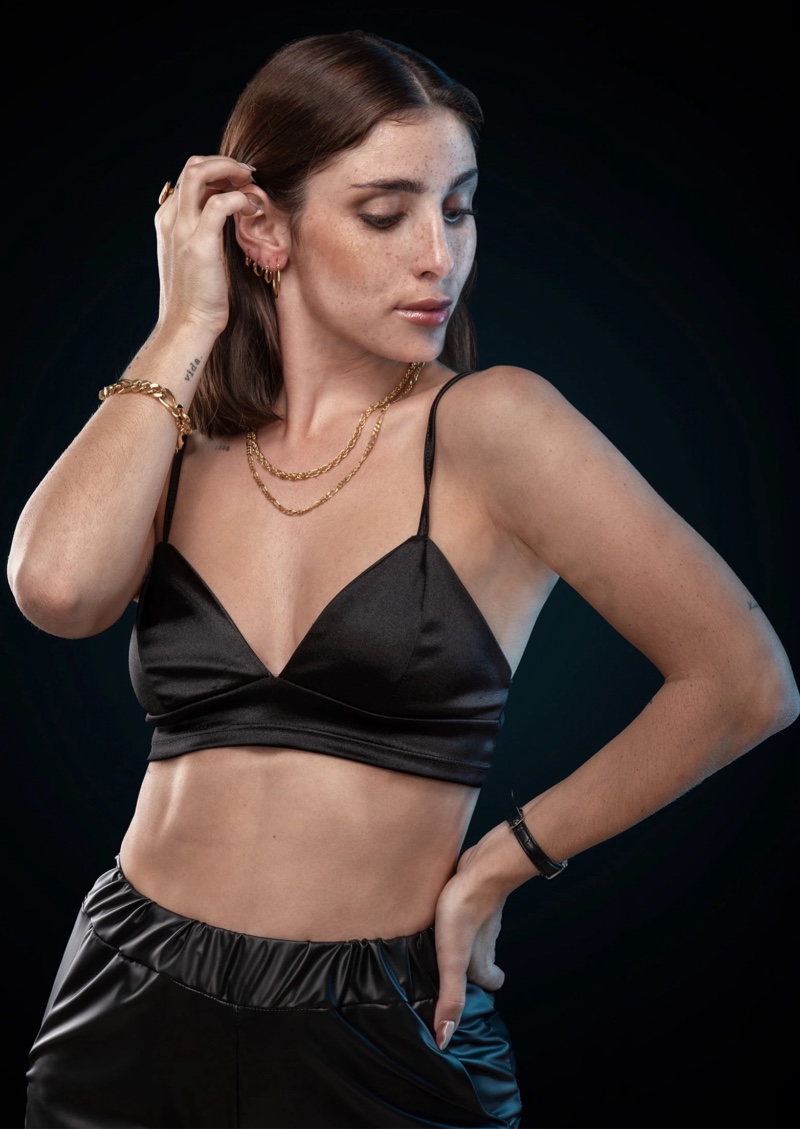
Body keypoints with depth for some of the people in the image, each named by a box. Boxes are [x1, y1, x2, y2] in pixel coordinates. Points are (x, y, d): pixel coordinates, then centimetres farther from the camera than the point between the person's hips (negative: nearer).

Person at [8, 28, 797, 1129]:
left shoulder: (486, 425, -10)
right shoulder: (174, 445, 2)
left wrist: (499, 863, -5)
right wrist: (186, 328, -10)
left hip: (378, 1041, -3)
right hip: (132, 1021, 3)